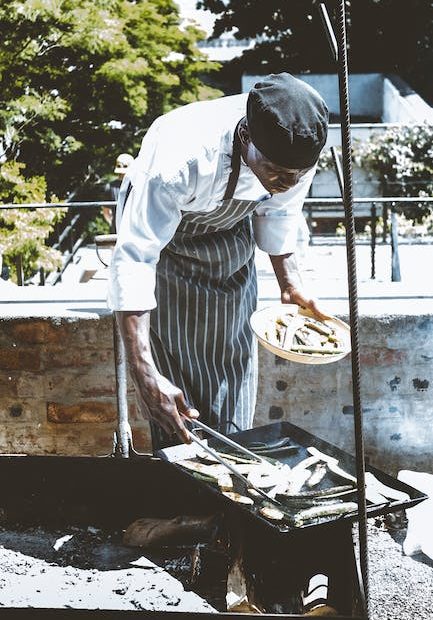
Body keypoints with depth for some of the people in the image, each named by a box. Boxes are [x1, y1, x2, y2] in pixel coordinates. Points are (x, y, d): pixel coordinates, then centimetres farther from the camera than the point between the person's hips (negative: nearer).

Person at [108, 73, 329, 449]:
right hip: (165, 240, -4)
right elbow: (134, 259, -42)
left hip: (232, 233, 5)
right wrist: (144, 374, -48)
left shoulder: (298, 151, -25)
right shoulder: (181, 160, -42)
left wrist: (290, 284, -5)